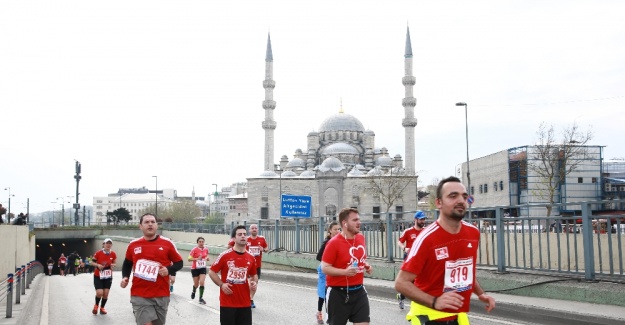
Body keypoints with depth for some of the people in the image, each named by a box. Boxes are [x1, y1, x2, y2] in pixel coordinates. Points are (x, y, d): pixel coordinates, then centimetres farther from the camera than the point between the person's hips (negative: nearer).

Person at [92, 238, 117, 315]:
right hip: (98, 276, -3)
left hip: (108, 277, 3)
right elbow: (93, 262, -1)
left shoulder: (113, 254, -4)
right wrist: (97, 265, -21)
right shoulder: (98, 253, -12)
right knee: (99, 293, -14)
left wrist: (113, 265, -12)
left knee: (106, 294, 2)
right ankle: (96, 306, 17)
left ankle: (102, 308, 26)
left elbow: (114, 263, 11)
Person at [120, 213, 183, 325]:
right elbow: (127, 264, 20)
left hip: (161, 296, 1)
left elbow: (179, 262, 6)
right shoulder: (133, 245, 4)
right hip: (140, 296, -1)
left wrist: (168, 270, -13)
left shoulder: (167, 243, -1)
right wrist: (125, 278, 4)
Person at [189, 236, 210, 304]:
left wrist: (207, 258, -5)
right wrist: (197, 259, -27)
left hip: (203, 268, 2)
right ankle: (193, 292, 45)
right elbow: (189, 259, -14)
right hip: (195, 269, -2)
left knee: (202, 282, -13)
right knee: (196, 284, 10)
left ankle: (201, 298, -7)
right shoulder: (194, 249, -14)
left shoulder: (206, 249, -1)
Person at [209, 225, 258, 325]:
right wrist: (221, 284, -13)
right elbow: (211, 272, -1)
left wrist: (254, 282, -2)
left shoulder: (251, 258, 5)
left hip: (245, 303, 4)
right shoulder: (225, 255, -8)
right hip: (227, 302, -3)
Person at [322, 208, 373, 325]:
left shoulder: (361, 238, 6)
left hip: (359, 291, 6)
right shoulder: (334, 243, -16)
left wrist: (366, 266, 3)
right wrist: (345, 271, -28)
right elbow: (325, 268, -16)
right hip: (339, 293, -5)